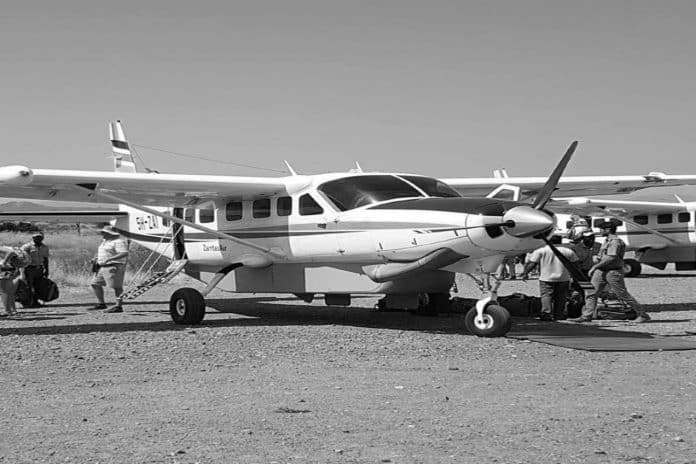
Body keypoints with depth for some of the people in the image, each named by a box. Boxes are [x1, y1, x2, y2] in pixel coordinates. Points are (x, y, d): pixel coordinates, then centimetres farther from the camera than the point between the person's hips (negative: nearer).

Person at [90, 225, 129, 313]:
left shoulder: (118, 242, -13)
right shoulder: (105, 241, 17)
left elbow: (125, 253, -25)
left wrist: (109, 259, -29)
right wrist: (97, 258, 13)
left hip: (113, 267, -10)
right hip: (102, 267, 10)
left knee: (116, 287, -9)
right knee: (95, 284, 11)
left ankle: (118, 307, -7)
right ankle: (101, 304, 19)